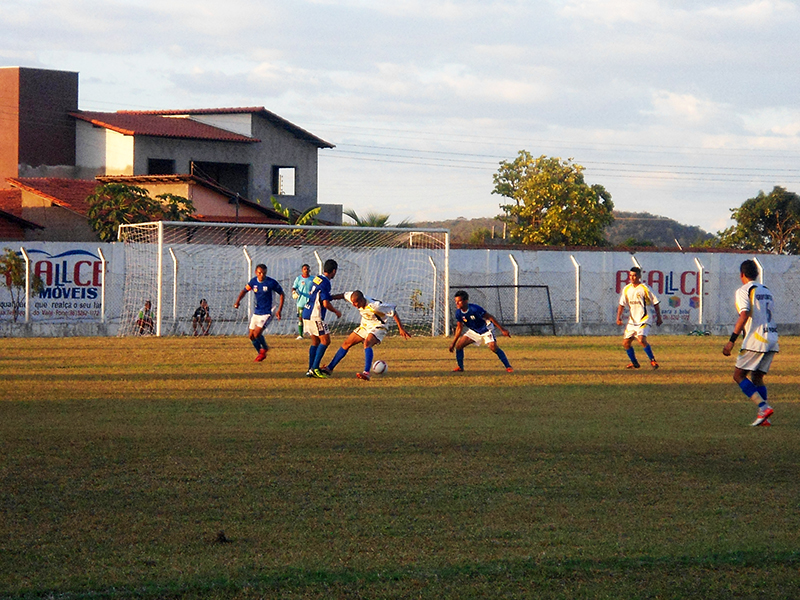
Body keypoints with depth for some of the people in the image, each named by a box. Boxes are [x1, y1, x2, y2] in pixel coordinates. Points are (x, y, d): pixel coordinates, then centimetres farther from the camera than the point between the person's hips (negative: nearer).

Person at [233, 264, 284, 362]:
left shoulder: (271, 283, -14)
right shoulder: (253, 282, -1)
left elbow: (281, 294, -3)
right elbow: (244, 291, 13)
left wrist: (279, 310, -8)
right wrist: (238, 301, -6)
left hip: (266, 313, -6)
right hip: (256, 312, 6)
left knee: (257, 334, -18)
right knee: (251, 336, 7)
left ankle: (264, 348, 12)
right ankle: (261, 353, 29)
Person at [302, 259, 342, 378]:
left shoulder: (317, 279, 12)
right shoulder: (325, 283, -16)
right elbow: (326, 303, -20)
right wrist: (336, 312, -3)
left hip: (307, 314, 9)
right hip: (315, 317, -9)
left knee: (315, 342, 13)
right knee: (325, 340, -6)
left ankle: (311, 370, 12)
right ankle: (314, 368, -11)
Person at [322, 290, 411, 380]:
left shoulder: (374, 306, -33)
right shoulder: (356, 298, -15)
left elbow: (393, 311, -25)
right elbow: (343, 295, 6)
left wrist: (401, 329, -22)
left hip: (377, 328, -8)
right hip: (364, 327, 8)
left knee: (367, 344, -36)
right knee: (346, 344, 8)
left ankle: (366, 373, -47)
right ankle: (329, 368, 20)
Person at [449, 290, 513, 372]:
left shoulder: (474, 309, -31)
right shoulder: (459, 312, -13)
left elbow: (490, 317, -23)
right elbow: (459, 328, 2)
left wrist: (502, 329, -22)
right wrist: (453, 343, 1)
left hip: (486, 329, -6)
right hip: (473, 331, 6)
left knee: (493, 347, -25)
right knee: (459, 345, -6)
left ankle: (508, 367, -17)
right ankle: (460, 367, 12)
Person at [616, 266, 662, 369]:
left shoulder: (645, 289, -7)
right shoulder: (626, 289, 7)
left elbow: (655, 303, 0)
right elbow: (622, 304, 7)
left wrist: (658, 317, 2)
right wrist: (618, 317, -6)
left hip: (643, 320, -6)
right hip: (631, 321, 6)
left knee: (641, 340, -25)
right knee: (626, 343, 4)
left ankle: (652, 360, -12)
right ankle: (634, 363, 24)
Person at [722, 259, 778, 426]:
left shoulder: (743, 291, -4)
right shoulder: (766, 292, 19)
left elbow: (744, 315, -17)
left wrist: (732, 340, -18)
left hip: (756, 340, -7)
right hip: (772, 340, 7)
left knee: (739, 375, 0)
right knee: (757, 378, 14)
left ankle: (763, 407, -16)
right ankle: (763, 417, 1)